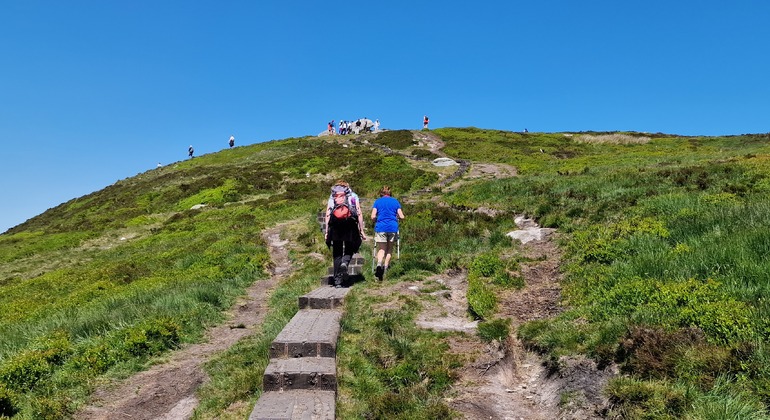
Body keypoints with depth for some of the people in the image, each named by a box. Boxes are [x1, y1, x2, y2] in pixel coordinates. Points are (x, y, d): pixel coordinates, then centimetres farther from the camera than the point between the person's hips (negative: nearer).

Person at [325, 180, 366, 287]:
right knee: (349, 250, 15)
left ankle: (337, 281, 5)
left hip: (335, 226, 1)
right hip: (350, 226, -1)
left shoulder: (331, 198, 19)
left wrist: (326, 232, 6)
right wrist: (361, 231, 6)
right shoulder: (353, 196, 17)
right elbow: (359, 214, 6)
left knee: (337, 254, 9)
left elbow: (327, 215, 7)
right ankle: (344, 263, -18)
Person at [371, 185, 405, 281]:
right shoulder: (395, 201, 10)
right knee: (389, 249, 16)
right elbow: (401, 216, 4)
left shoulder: (377, 201, 6)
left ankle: (379, 264, -25)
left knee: (381, 249, 1)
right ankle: (385, 267, 12)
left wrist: (374, 221, 17)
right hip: (393, 228, 1)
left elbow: (373, 217, -4)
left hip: (381, 227, -1)